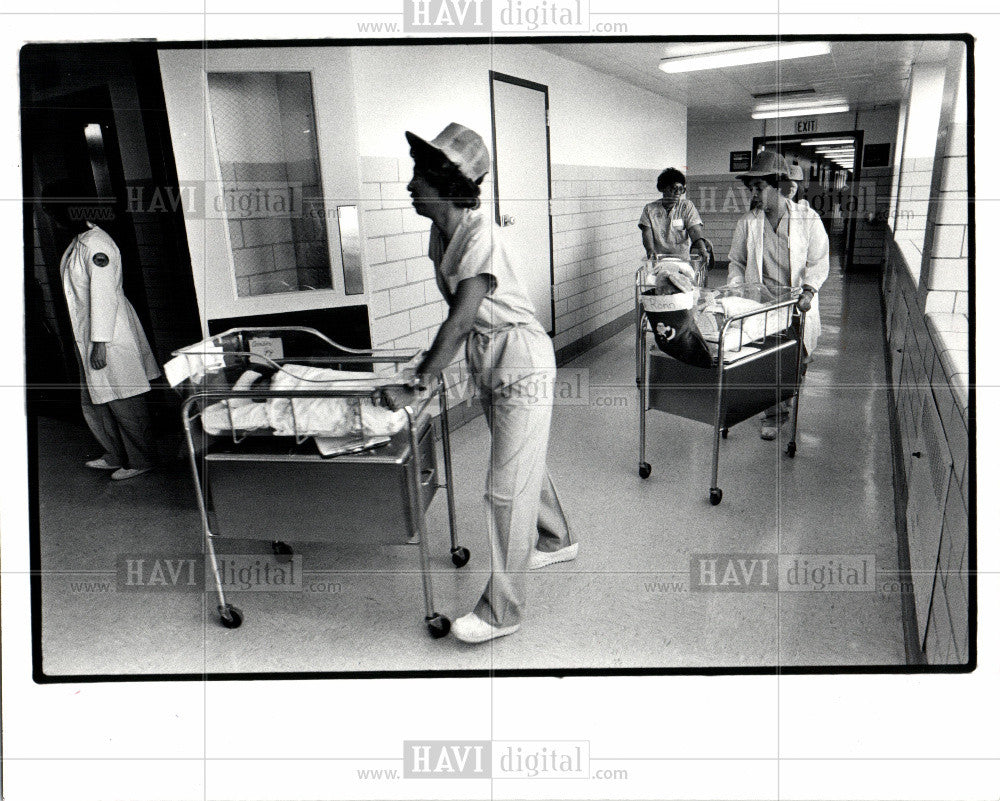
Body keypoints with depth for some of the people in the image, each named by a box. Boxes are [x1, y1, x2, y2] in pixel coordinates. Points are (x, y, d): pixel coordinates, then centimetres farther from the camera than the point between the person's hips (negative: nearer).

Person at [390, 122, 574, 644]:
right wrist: (430, 361, 0)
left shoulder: (481, 235, -25)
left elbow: (459, 323, -28)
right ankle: (556, 540, 48)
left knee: (506, 487, -4)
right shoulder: (441, 231, 1)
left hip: (522, 361, -9)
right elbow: (458, 318, 7)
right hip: (486, 362, 9)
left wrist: (415, 383, -25)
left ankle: (501, 610, 8)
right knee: (523, 463, 24)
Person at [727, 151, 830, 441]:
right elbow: (737, 261, 13)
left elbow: (819, 262, 0)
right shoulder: (747, 223, 4)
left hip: (797, 304, 0)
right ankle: (773, 413, 13)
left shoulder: (808, 218, -2)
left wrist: (808, 291, -15)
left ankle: (785, 400, 32)